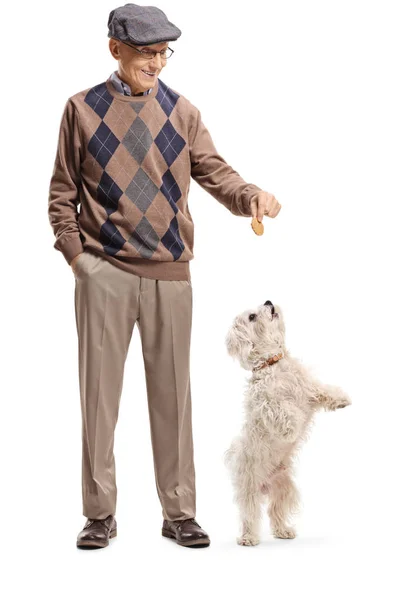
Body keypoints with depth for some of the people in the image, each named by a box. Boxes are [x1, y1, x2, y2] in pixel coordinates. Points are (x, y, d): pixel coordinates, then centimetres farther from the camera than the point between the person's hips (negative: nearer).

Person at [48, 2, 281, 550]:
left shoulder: (182, 112, 9)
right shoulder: (83, 109, 6)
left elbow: (216, 174, 1)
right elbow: (62, 193, 7)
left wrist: (251, 195, -19)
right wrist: (74, 253, -4)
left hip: (170, 273, 1)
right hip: (104, 272, -1)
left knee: (173, 393, 5)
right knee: (100, 391, 2)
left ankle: (179, 513, 15)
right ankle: (100, 514, 14)